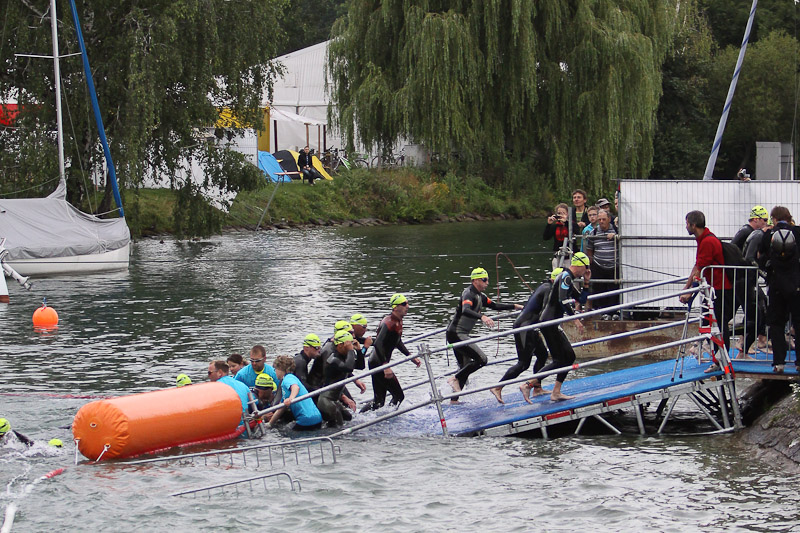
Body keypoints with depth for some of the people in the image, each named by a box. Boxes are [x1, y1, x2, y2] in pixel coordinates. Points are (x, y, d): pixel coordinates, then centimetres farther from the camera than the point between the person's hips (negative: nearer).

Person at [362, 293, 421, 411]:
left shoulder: (398, 321, 11)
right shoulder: (389, 323, -20)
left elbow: (398, 343, 26)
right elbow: (378, 344, -28)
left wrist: (411, 357, 20)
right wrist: (385, 367, -32)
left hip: (376, 363, 10)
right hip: (378, 363, -10)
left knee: (378, 401, 11)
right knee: (399, 395, -7)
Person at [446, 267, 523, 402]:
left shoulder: (479, 296, 15)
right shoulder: (468, 294, -16)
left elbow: (495, 306, 27)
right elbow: (466, 310, -36)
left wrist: (515, 306, 24)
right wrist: (482, 317, -51)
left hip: (461, 335, 10)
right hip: (456, 334, -10)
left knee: (465, 367, 14)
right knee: (482, 359, -16)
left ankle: (454, 400, 17)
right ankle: (455, 379, -12)